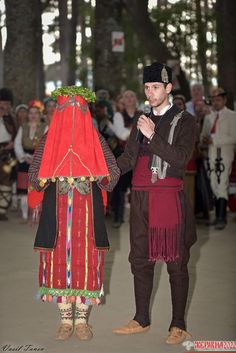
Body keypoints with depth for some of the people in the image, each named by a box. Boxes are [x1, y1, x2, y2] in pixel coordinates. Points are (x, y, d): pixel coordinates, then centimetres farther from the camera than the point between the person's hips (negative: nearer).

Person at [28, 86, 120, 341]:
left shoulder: (95, 139, 5)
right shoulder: (48, 140, 5)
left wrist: (99, 177, -3)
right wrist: (44, 180, -3)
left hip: (87, 209, 0)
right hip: (57, 210, 0)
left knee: (86, 260, 1)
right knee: (58, 260, 1)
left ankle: (81, 319, 10)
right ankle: (65, 320, 11)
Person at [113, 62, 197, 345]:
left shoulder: (184, 121, 2)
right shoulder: (141, 121, 18)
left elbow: (181, 157, -12)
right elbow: (127, 159, 16)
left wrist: (152, 136, -18)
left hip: (169, 198, -5)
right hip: (141, 199, 5)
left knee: (176, 263, -1)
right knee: (140, 260, 10)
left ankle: (178, 326, 7)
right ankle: (141, 320, 22)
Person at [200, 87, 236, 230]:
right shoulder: (208, 117, 17)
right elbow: (203, 135, 22)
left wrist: (214, 140, -17)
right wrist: (204, 140, -3)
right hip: (212, 155, 6)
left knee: (222, 186, -13)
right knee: (214, 186, 7)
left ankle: (222, 219, -14)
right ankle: (219, 215, 16)